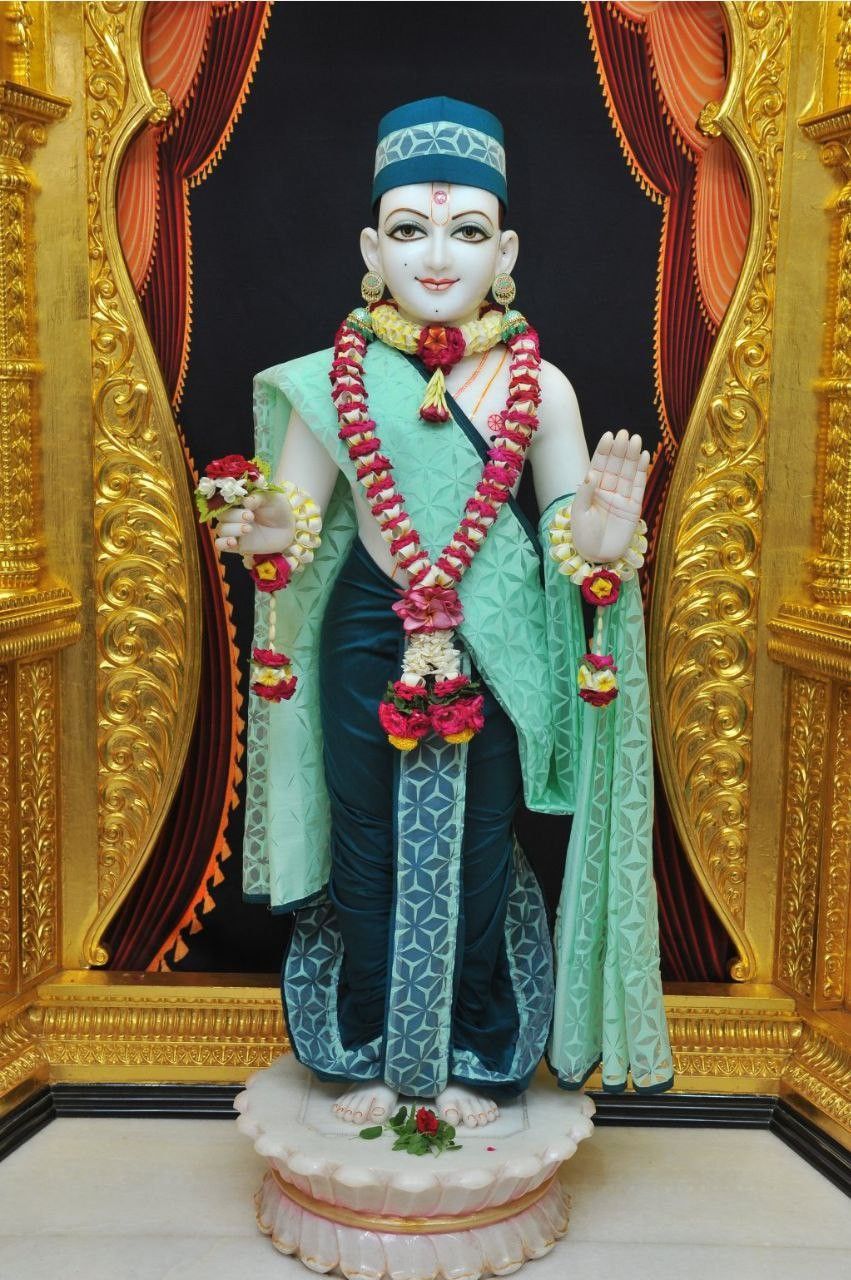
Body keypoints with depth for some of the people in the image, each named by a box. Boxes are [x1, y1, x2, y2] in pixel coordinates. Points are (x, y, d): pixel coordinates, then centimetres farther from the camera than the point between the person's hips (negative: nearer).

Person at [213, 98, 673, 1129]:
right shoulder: (330, 382, -3)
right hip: (367, 644, 1)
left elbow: (569, 525, -1)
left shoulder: (539, 385, -4)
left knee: (479, 854, 13)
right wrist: (265, 531, -23)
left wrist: (601, 539, -24)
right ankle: (367, 1054, 36)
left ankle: (478, 1059, 35)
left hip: (496, 656, 0)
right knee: (367, 851, 13)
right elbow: (294, 509, 0)